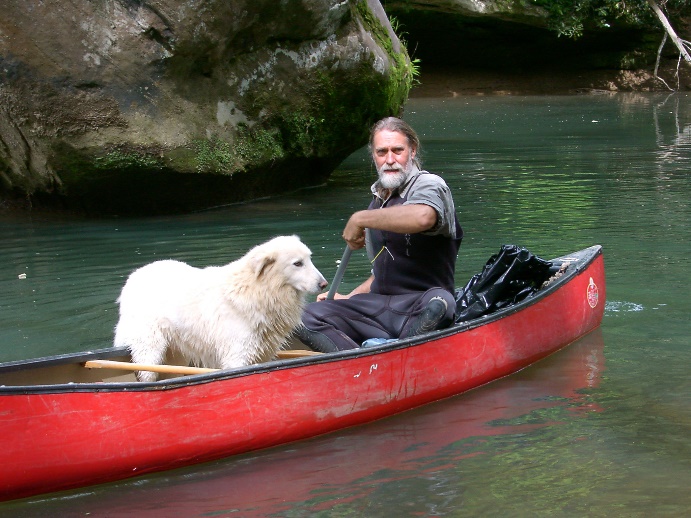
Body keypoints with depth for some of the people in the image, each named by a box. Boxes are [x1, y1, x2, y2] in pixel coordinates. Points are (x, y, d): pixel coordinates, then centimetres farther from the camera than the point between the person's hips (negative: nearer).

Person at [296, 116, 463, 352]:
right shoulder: (378, 201, 20)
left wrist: (359, 219, -21)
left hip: (417, 309, -7)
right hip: (378, 311, 7)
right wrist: (349, 298, 16)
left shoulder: (429, 185, -4)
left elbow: (422, 217, -32)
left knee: (437, 302, -41)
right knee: (306, 317, -16)